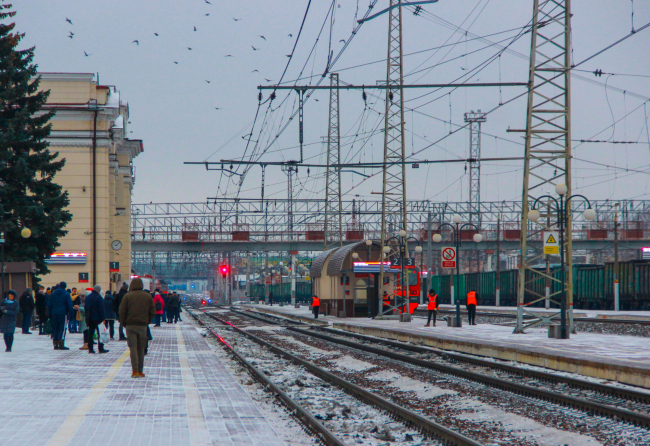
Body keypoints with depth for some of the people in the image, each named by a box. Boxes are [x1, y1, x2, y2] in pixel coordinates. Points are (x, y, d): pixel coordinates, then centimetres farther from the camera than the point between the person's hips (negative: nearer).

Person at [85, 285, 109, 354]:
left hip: (90, 319, 6)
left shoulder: (88, 297, 12)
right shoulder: (99, 297, -11)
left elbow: (86, 308, 16)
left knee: (90, 333, 7)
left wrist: (87, 317, 19)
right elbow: (101, 309, -14)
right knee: (100, 333, 0)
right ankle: (100, 348, -2)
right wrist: (102, 318, -10)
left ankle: (90, 348, 6)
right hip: (97, 319, -6)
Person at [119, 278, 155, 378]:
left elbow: (122, 311, -6)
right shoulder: (148, 296, 5)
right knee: (141, 348, 11)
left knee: (133, 348, -3)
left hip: (130, 325, -2)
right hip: (143, 325, 2)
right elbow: (153, 311, 4)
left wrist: (124, 323, 6)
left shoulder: (127, 296, -3)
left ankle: (135, 371, -13)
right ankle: (140, 371, 13)